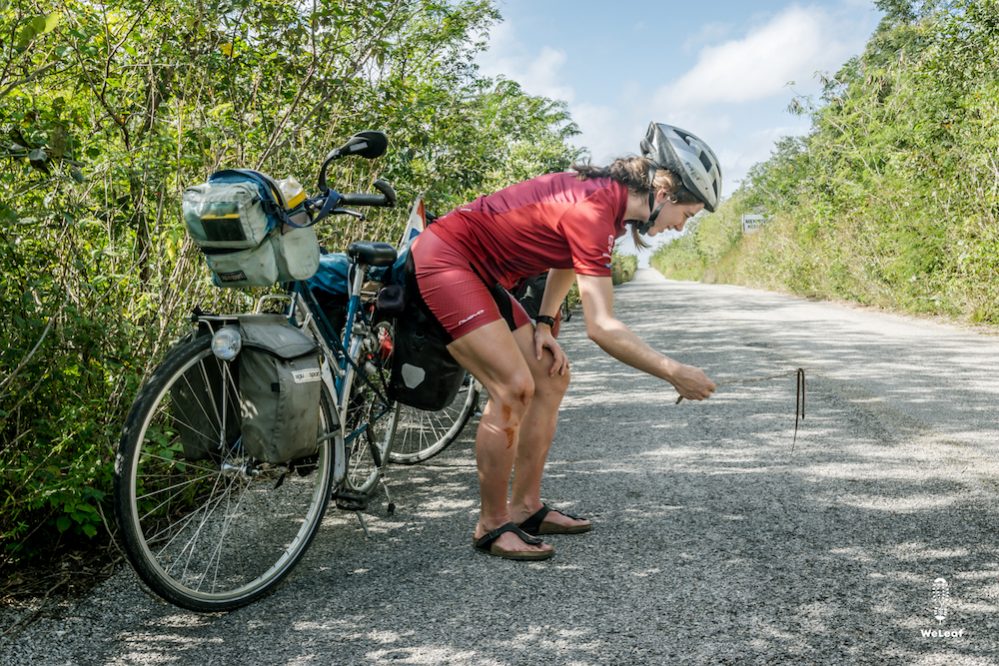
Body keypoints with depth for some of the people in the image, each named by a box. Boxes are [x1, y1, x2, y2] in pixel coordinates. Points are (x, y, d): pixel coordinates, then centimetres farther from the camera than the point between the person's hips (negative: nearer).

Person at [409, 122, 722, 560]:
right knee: (514, 387, -18)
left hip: (479, 275, 10)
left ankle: (525, 508, 14)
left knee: (551, 376, 6)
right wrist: (674, 373, -24)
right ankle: (492, 525, -4)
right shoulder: (594, 209, -26)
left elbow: (568, 257, 20)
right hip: (443, 259, -10)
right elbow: (601, 327, -29)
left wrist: (543, 324, 8)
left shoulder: (608, 196, 3)